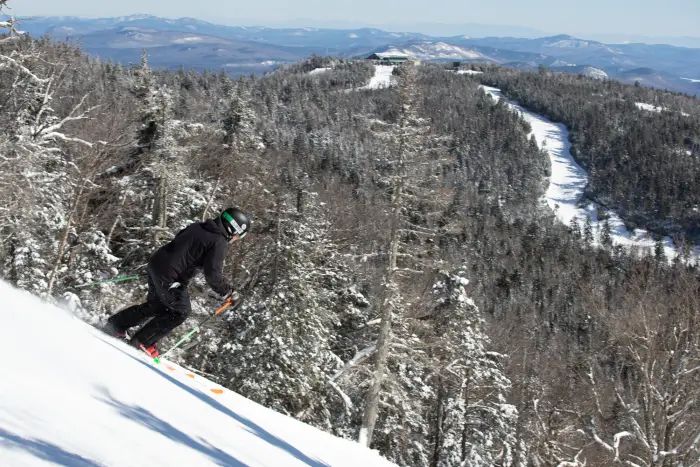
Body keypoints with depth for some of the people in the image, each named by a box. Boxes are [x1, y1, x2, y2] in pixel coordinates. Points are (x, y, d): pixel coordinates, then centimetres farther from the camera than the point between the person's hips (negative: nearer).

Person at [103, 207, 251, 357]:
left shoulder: (198, 226, 12)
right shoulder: (220, 243, -14)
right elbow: (213, 275, -18)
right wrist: (226, 292, -2)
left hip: (156, 263, 9)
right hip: (170, 278, -9)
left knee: (156, 305, 25)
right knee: (180, 311, 9)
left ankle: (115, 325, 29)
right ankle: (143, 341, 13)